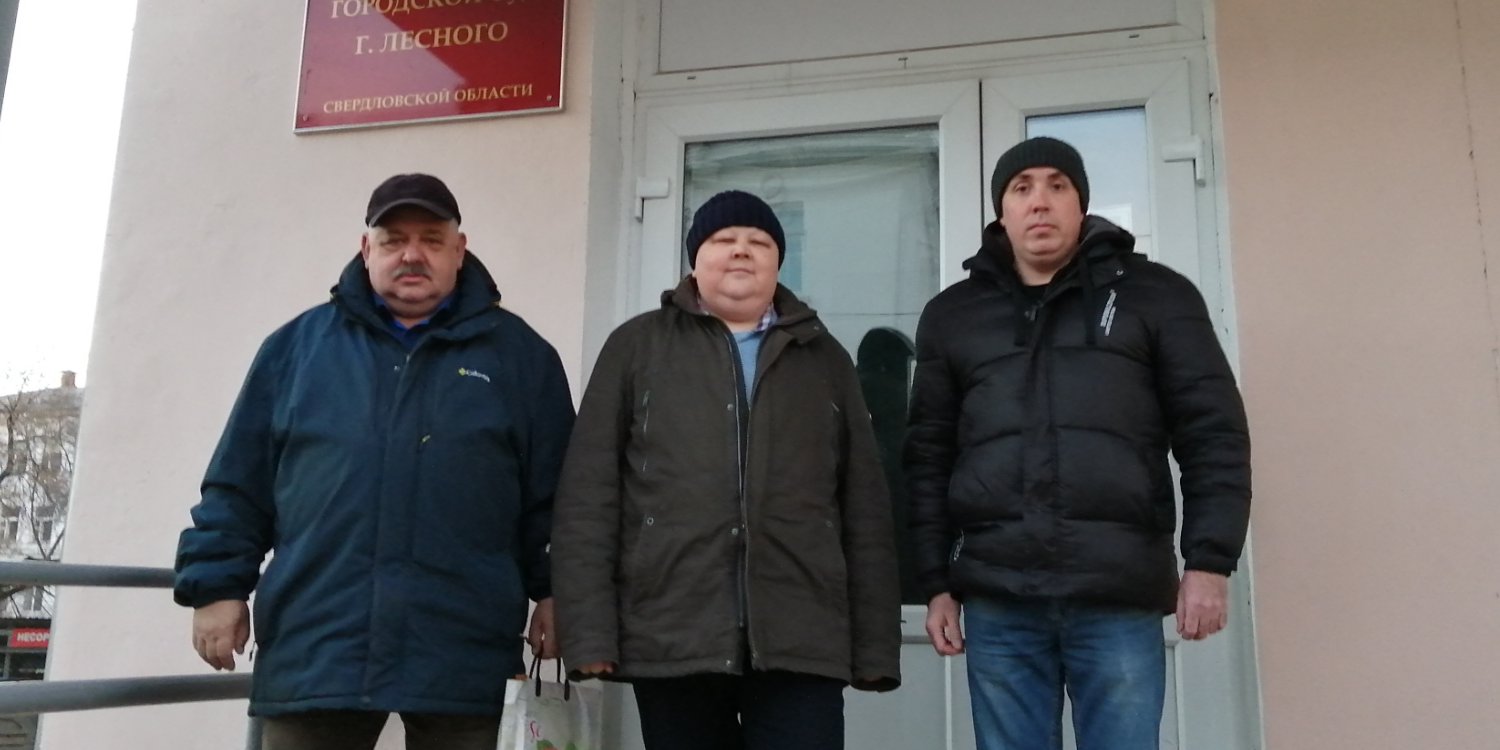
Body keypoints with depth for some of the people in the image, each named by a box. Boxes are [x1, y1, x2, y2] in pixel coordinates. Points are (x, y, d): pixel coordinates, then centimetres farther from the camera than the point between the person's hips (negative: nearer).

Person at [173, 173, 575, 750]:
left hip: (460, 656, -1)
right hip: (314, 649, 1)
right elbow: (237, 484, 11)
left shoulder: (519, 354, 7)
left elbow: (555, 491, 6)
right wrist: (218, 585, 5)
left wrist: (553, 592, 1)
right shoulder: (299, 345, 10)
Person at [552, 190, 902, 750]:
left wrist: (875, 645, 4)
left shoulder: (825, 358, 16)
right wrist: (590, 631, -6)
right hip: (671, 642, 0)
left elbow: (866, 507, 11)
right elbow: (589, 494, 3)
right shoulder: (638, 346, 10)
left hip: (800, 644, 1)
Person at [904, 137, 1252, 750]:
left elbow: (1213, 434, 4)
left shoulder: (1156, 295, 8)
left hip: (1121, 597, -1)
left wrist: (1209, 560, -5)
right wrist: (936, 582, 7)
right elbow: (928, 457, 12)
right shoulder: (953, 316, 14)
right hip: (996, 601, 2)